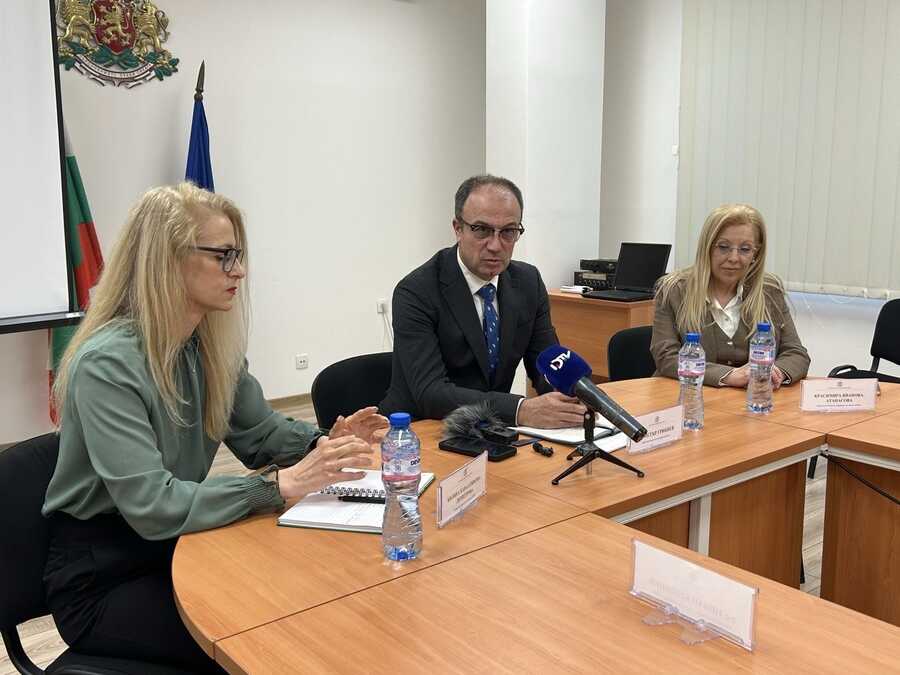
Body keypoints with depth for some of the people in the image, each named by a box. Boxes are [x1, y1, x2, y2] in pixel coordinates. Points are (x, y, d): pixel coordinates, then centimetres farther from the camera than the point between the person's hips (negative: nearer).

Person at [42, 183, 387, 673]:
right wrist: (282, 483, -34)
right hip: (102, 580, -6)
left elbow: (259, 433, 8)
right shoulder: (106, 364, -24)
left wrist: (323, 444, -12)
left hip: (176, 548, 6)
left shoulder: (213, 345, -1)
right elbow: (151, 506, -30)